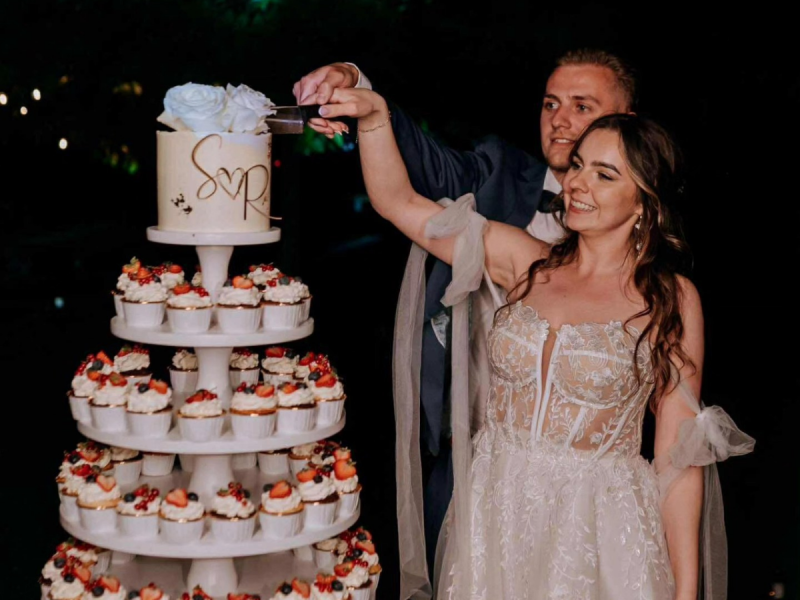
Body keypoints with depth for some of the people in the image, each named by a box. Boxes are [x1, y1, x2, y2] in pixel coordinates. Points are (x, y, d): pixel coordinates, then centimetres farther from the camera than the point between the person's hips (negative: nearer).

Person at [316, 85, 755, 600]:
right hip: (495, 514, 3)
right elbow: (399, 203, 0)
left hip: (598, 531, -3)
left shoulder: (670, 300, -8)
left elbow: (679, 454, -7)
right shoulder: (528, 263, 1)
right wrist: (374, 117, -16)